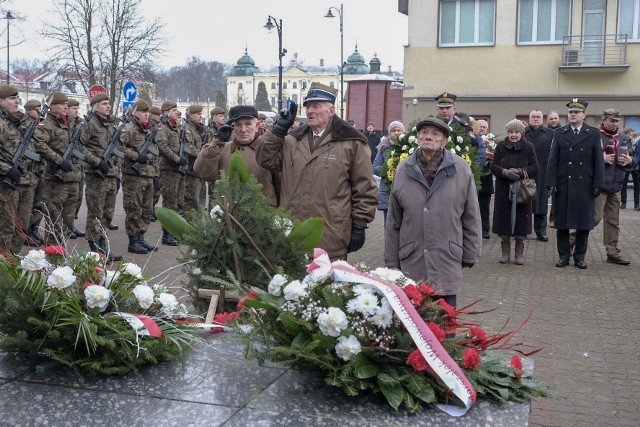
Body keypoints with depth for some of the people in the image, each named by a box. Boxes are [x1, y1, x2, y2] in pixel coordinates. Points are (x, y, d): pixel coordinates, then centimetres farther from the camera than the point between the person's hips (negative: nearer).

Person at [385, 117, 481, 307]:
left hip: (447, 263, -1)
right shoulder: (404, 170, 4)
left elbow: (471, 218, 5)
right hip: (411, 263, 2)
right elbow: (393, 221, 8)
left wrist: (470, 255, 5)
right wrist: (391, 261, 8)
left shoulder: (461, 170, -1)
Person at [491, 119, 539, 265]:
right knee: (504, 220, 2)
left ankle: (519, 253, 12)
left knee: (520, 220, 0)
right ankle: (505, 252, 15)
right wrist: (505, 172, -19)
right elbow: (494, 166, 0)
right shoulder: (501, 147, 5)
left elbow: (534, 168, -2)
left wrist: (520, 172, -19)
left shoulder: (528, 147, 2)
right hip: (503, 189, 1)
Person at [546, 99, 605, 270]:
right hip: (563, 185, 1)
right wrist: (551, 183, -4)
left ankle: (580, 256, 14)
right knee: (562, 223, 4)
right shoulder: (559, 133, 7)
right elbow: (553, 160, 3)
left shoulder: (593, 134, 5)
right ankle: (563, 255, 14)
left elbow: (598, 161, 2)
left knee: (584, 223, 4)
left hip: (584, 186, 0)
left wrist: (598, 184, -5)